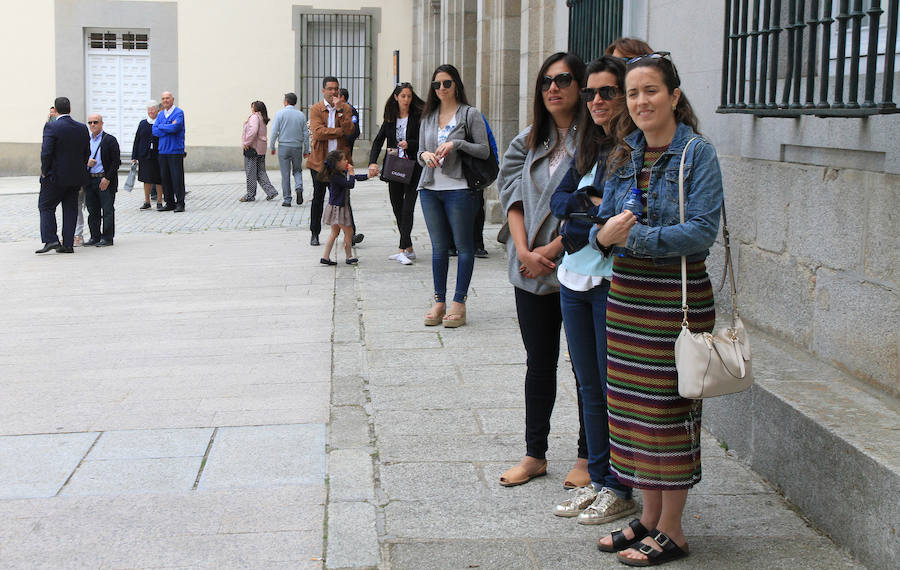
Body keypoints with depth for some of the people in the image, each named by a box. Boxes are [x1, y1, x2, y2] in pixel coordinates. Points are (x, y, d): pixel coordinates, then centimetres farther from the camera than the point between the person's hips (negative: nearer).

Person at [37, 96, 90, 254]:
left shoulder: (51, 127, -13)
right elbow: (87, 153, 7)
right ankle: (68, 244, 8)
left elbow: (46, 152, -18)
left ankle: (50, 240, -4)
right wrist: (79, 169, 15)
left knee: (46, 206, 7)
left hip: (55, 176, -5)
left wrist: (44, 172, -5)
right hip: (76, 177, 5)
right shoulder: (82, 128, 3)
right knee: (70, 208, 10)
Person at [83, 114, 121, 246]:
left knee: (107, 210, -3)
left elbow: (116, 161, -7)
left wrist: (107, 178, -14)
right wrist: (86, 162, -4)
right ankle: (95, 237, 16)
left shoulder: (110, 140, -4)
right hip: (89, 180, 6)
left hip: (105, 180, -6)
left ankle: (107, 238, 2)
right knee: (92, 211, 9)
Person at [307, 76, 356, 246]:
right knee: (318, 198, 7)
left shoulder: (346, 108, 6)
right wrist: (341, 131, -12)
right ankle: (314, 233, 19)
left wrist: (340, 109, -17)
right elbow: (318, 132, -15)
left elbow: (349, 130, -11)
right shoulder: (315, 109, 0)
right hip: (320, 161, -1)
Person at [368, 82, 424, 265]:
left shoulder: (418, 117, -2)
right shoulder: (390, 118, 10)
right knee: (397, 209, 8)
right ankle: (409, 249, 17)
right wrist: (373, 162, -10)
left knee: (407, 208, -11)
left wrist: (409, 144, -20)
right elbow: (378, 141, 5)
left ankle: (402, 250, -13)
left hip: (413, 168, -5)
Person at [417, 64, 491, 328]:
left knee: (464, 246, -2)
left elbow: (484, 150, -5)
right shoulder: (428, 117, 14)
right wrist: (425, 155, -4)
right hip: (430, 187, 5)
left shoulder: (470, 114, -1)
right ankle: (439, 302, 14)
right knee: (439, 247, 8)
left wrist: (456, 143, -16)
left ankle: (459, 303, 3)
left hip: (458, 188, -5)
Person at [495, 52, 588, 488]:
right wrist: (525, 251, -7)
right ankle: (534, 455, 21)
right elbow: (512, 194, 6)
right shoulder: (529, 141, 11)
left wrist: (552, 249, -15)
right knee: (539, 361, 12)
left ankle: (588, 455, 18)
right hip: (531, 269, 5)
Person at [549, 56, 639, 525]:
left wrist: (580, 219, -13)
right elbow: (559, 199, 6)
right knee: (589, 385, 14)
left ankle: (619, 489, 13)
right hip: (574, 278, 8)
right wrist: (591, 203, -12)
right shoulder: (588, 147, 13)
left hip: (612, 281, -8)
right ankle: (596, 480, 26)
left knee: (614, 387, 1)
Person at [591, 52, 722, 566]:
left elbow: (702, 232, -17)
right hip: (626, 294, 6)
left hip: (677, 298, -6)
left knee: (670, 409, 0)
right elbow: (602, 221, 10)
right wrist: (603, 234, -13)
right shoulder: (625, 155, 10)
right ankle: (649, 517, 25)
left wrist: (632, 237, -19)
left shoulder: (698, 153, -9)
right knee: (633, 406, 11)